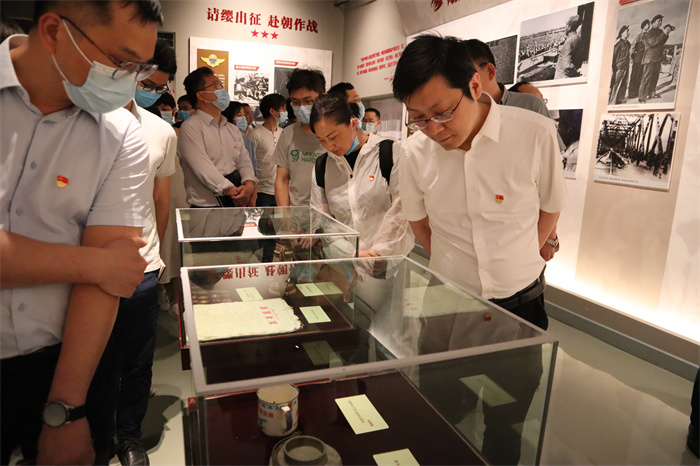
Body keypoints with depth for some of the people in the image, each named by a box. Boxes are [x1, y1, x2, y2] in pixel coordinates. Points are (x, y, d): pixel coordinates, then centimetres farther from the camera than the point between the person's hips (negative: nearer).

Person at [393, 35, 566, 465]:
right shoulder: (416, 151, -12)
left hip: (520, 304, 0)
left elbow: (549, 209, 1)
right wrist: (458, 267, 7)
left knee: (506, 426, 18)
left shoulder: (535, 134, -17)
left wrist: (515, 265, 9)